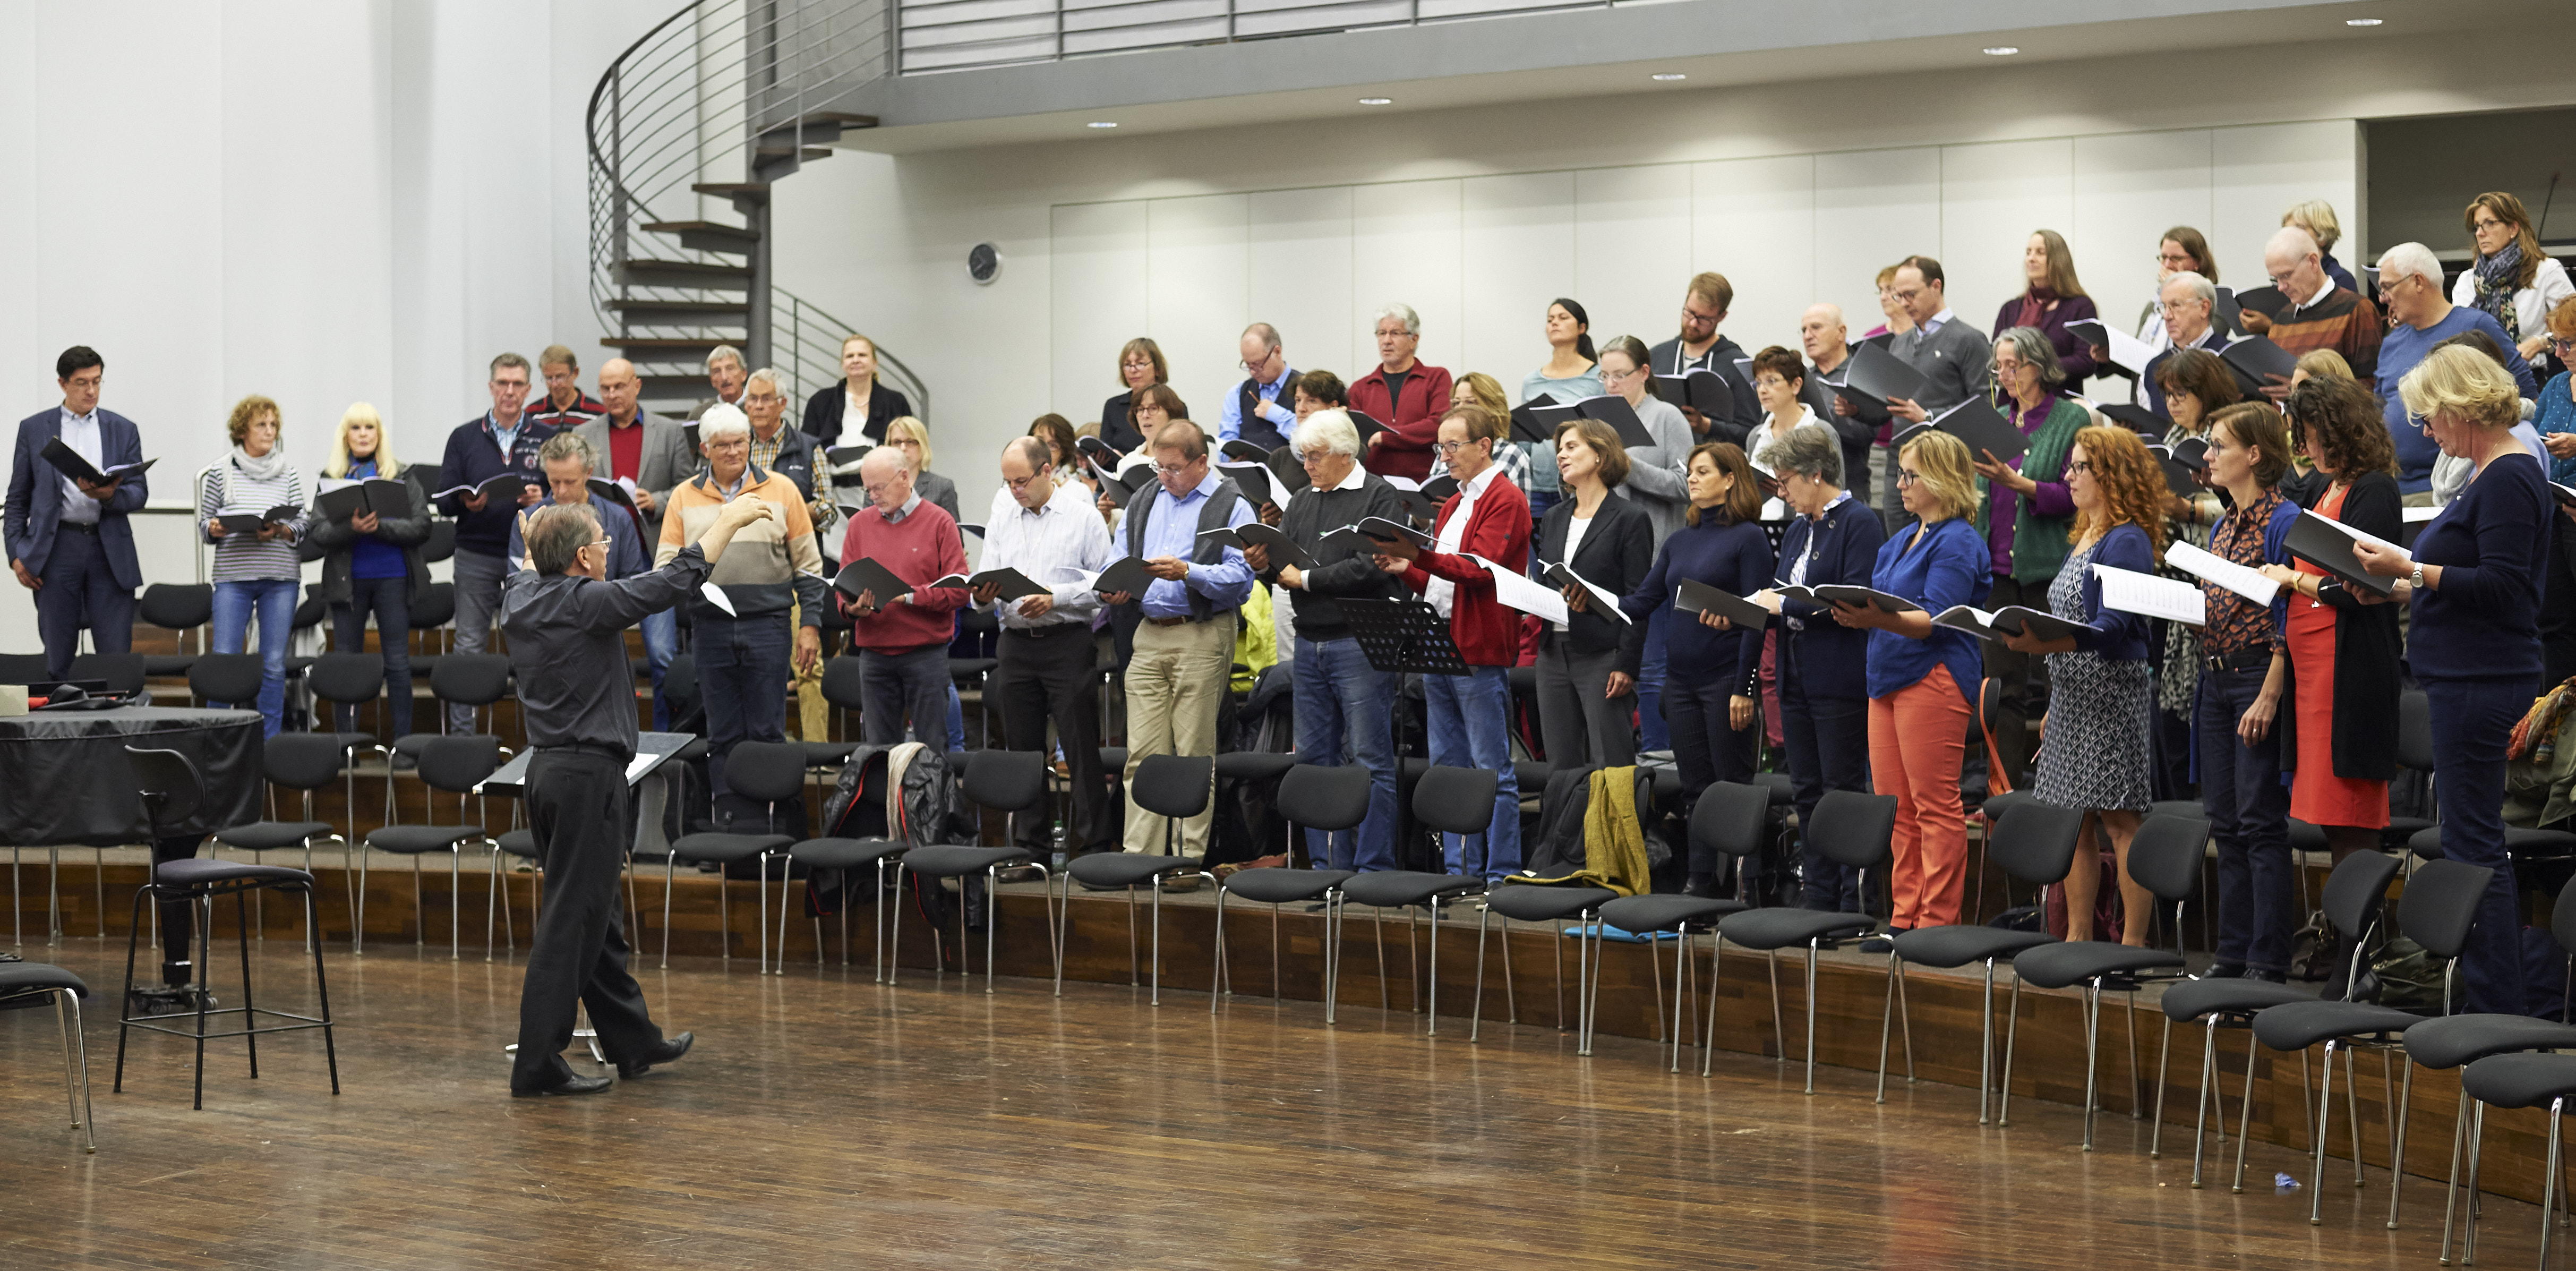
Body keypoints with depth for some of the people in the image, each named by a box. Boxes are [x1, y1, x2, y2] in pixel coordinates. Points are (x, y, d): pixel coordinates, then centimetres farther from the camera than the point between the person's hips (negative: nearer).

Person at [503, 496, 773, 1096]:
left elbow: (532, 567, 30)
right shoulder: (588, 603, -18)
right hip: (589, 775, -9)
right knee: (571, 921, -5)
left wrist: (539, 531, 48)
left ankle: (634, 1042, 28)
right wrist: (730, 519, -3)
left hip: (546, 770, 9)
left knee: (596, 917, 17)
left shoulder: (522, 597, 5)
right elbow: (677, 579, -14)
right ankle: (538, 1064, -4)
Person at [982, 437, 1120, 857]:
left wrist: (1054, 599, -17)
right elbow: (988, 579, 10)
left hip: (1068, 643, -5)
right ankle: (1031, 845, 16)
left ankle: (1096, 842, 1)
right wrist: (983, 596, -12)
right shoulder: (1001, 518, 11)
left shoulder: (1082, 515, -3)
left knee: (1081, 748, -4)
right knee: (1023, 750, 9)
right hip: (1015, 644, 5)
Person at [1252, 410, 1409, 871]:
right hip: (1309, 641, 7)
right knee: (1314, 758, 9)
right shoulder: (1302, 503, 18)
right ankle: (1328, 864, 16)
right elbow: (1283, 563, 15)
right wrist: (1265, 564, -8)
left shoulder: (1378, 496, -4)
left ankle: (1374, 865, -2)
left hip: (1359, 644, -7)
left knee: (1370, 759, -5)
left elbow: (1371, 567, -16)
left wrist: (1307, 579, -12)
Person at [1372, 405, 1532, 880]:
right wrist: (1405, 570, 3)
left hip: (1481, 653, -9)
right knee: (1448, 766, 9)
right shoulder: (1454, 505, 21)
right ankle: (1458, 871, 14)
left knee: (1491, 767, -6)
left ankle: (1501, 873, -3)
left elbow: (1480, 570, -18)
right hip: (1438, 645, 9)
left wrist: (1421, 557, -30)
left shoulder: (1505, 501, -6)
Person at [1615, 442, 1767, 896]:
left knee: (1732, 783, -3)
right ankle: (1698, 883, 12)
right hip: (1681, 677, 7)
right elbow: (1643, 602, 12)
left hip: (1725, 677, -7)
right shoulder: (1680, 542, 14)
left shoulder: (1748, 538, -6)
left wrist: (1744, 689, -15)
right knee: (1695, 785, 9)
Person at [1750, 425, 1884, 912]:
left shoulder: (1860, 523, -10)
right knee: (1808, 794, 10)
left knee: (1842, 792, -5)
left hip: (1840, 682, -9)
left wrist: (1786, 604, -15)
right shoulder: (1798, 530, 18)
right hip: (1798, 679, 9)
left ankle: (1853, 904, -1)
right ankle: (1819, 903, 16)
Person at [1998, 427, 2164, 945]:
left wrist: (2042, 643, -35)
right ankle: (2077, 939, 14)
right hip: (2073, 697, 10)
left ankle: (2133, 943, -6)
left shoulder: (2127, 541, -11)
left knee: (2120, 822, -8)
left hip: (2112, 694, -10)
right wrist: (2054, 706, 23)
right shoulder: (2085, 539, 19)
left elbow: (2112, 626, -21)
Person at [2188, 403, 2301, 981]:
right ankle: (2234, 953, 15)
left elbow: (2287, 619, -15)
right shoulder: (2222, 527, 16)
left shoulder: (2283, 521, -10)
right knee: (2226, 822, 10)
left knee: (2261, 821, -7)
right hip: (2216, 678, 9)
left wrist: (2269, 696, -19)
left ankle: (2269, 960, -3)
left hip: (2259, 676, -9)